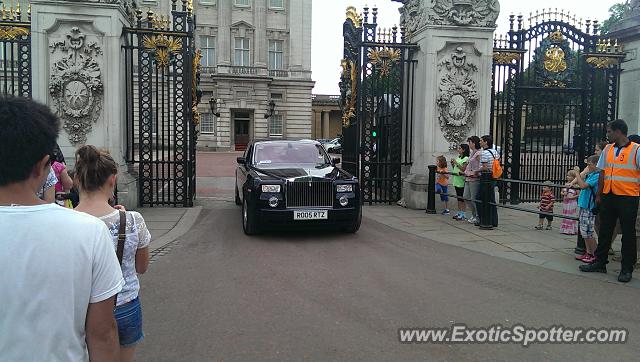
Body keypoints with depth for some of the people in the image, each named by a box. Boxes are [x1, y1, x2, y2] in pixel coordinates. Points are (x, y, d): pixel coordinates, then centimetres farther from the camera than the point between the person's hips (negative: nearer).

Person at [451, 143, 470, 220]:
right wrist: (452, 164, 5)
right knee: (458, 197, 12)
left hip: (461, 180, -9)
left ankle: (462, 214, -2)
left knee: (461, 197, -6)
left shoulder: (466, 158, -9)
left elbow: (463, 169, -19)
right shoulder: (458, 158, 17)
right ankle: (459, 213, 18)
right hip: (456, 180, 9)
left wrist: (456, 163, -20)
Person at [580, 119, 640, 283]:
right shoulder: (607, 150, 9)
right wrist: (599, 195, 12)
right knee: (604, 231, 12)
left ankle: (627, 269, 13)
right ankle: (600, 263, 22)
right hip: (608, 197, 5)